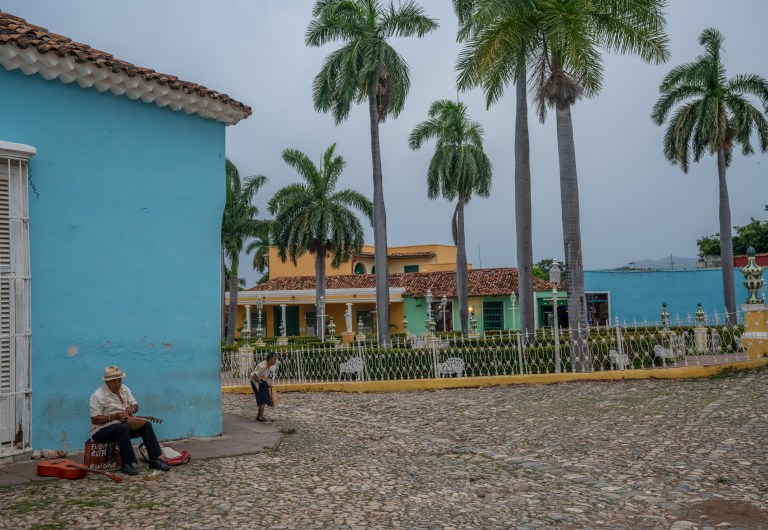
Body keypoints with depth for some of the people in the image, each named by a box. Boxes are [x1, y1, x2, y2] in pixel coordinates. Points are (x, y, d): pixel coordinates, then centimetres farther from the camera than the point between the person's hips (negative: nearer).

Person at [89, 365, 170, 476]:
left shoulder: (124, 389, 7)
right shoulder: (98, 396, -15)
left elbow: (135, 405, 14)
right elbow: (94, 420, -19)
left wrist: (132, 409, -11)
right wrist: (114, 416, -28)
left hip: (122, 425, 7)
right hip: (102, 430, -7)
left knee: (146, 425, -13)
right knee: (123, 428, -37)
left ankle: (155, 459, -13)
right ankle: (127, 464, -32)